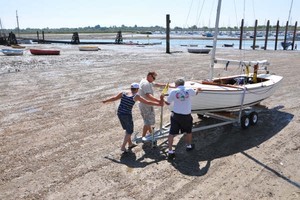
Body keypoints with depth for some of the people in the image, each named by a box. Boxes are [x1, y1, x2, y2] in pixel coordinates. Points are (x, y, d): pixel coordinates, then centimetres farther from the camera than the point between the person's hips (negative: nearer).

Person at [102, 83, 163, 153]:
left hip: (119, 113, 6)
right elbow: (148, 102, -6)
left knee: (127, 129, 25)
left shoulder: (123, 93, 5)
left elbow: (114, 98, 13)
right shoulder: (136, 96, -6)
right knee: (129, 131, 13)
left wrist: (105, 101, 28)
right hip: (127, 115, -6)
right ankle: (123, 147, 11)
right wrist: (159, 104, 1)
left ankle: (130, 144, 37)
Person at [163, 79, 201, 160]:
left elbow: (168, 103, 1)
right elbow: (195, 93, 19)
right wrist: (198, 89, 43)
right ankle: (189, 146, 45)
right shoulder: (189, 90, -4)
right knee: (188, 132, 25)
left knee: (172, 133, 7)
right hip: (186, 116, 1)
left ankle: (170, 152, 6)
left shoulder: (173, 91, -8)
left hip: (176, 115, -1)